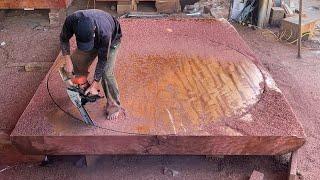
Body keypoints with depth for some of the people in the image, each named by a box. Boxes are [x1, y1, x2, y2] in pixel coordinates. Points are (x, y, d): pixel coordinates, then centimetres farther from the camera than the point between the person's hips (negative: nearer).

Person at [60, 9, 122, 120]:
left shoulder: (104, 33, -44)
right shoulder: (72, 20, -36)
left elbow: (102, 60, -31)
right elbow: (64, 39, -14)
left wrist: (94, 85, -27)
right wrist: (68, 61, -23)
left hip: (111, 39, -5)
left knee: (106, 73, -20)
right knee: (76, 64, -1)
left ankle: (113, 105, -2)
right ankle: (84, 89, 25)